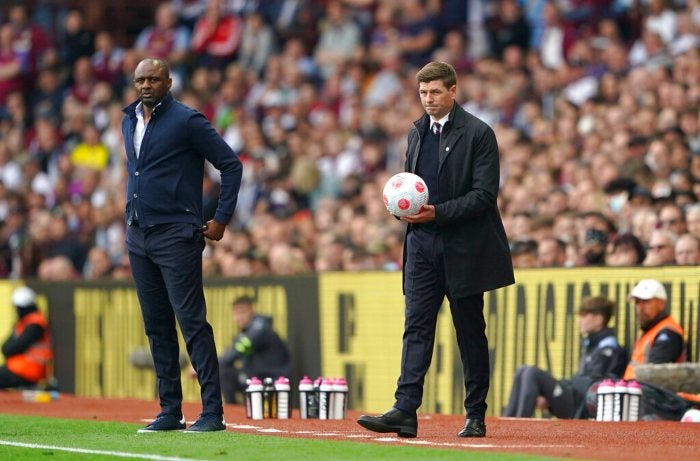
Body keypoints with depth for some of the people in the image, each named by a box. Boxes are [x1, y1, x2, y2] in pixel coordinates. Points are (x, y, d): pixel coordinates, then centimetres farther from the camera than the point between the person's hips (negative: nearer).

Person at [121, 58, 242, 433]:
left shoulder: (186, 120, -7)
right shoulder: (129, 121, 15)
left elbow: (230, 163, -7)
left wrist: (221, 219, -9)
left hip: (175, 236, -7)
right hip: (138, 236, 8)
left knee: (192, 322, -10)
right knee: (156, 327, 9)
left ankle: (212, 412, -11)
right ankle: (169, 411, 14)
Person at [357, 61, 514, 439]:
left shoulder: (478, 134, -7)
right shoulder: (417, 133, 14)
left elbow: (484, 195, -12)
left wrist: (437, 212, -20)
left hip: (464, 248, -5)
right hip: (423, 244, 5)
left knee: (470, 332, 4)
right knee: (416, 326, -5)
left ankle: (476, 416, 10)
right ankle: (405, 410, -13)